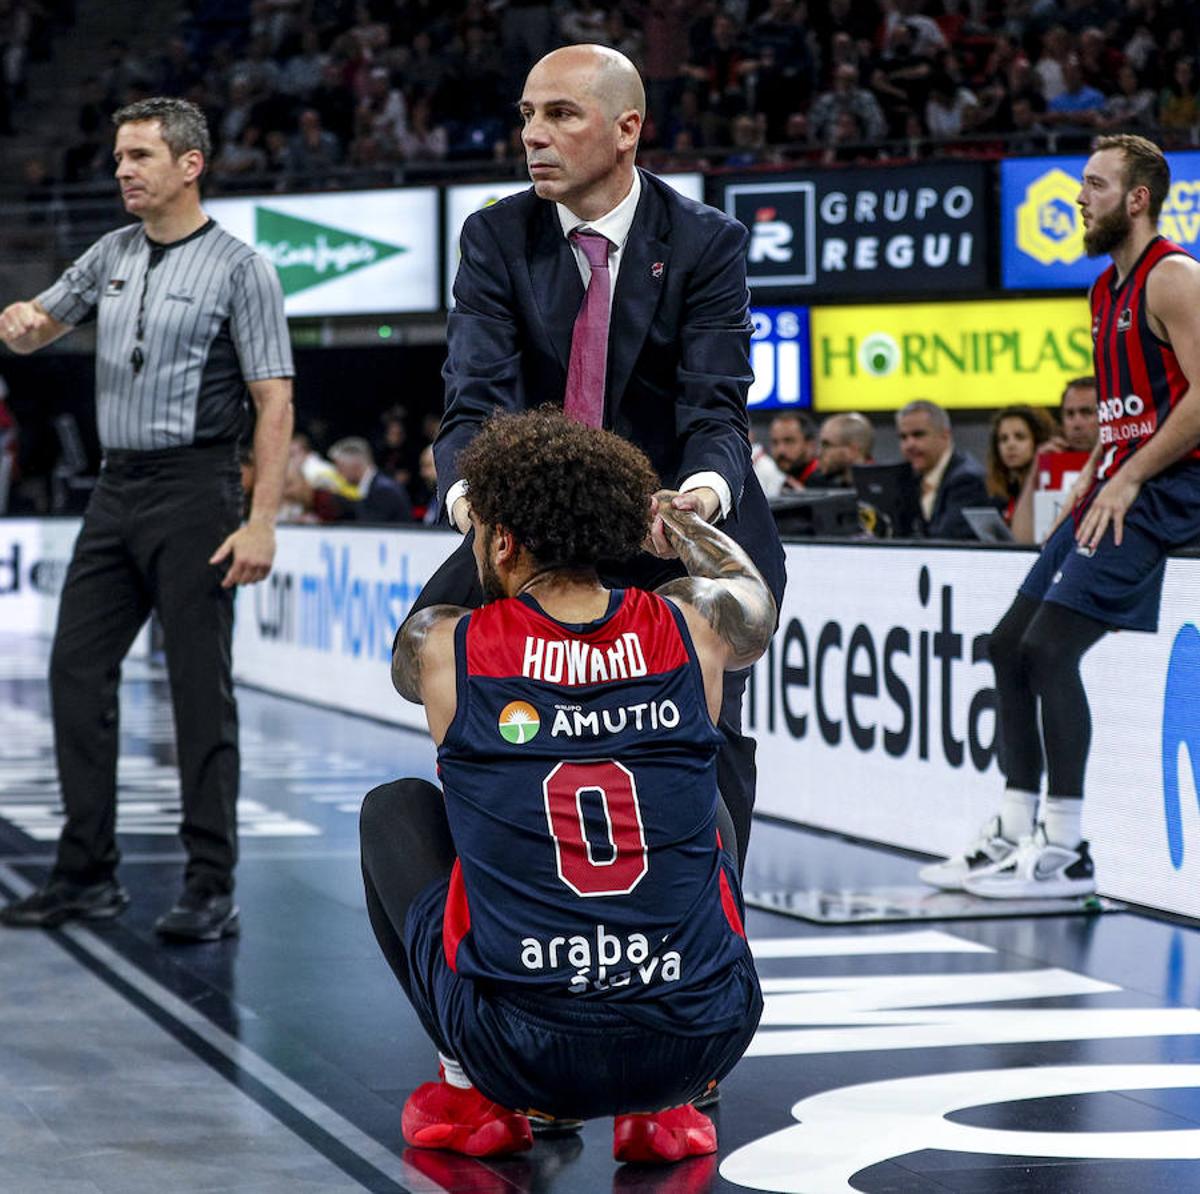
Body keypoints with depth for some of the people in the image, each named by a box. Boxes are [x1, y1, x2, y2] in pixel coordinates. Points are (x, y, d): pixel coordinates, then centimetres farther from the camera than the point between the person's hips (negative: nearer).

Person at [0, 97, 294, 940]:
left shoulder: (238, 268, -7)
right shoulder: (112, 256, 12)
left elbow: (274, 403, -11)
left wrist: (263, 521, -19)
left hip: (194, 491, -7)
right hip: (117, 490, 7)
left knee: (201, 689, -4)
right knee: (78, 671, 5)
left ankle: (212, 891, 1)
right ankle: (89, 874, 13)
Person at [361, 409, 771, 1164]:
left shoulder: (445, 649, -3)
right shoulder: (692, 629, 0)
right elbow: (757, 600, 28)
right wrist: (672, 511, 47)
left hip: (523, 1053, -1)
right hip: (702, 1041, 2)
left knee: (393, 811, 23)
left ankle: (470, 1098, 20)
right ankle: (664, 1109, 21)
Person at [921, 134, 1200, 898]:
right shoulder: (1107, 288, 18)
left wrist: (1128, 480, -19)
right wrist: (1088, 482, 12)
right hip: (1118, 486, 10)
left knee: (1051, 647, -18)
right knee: (1010, 643, 8)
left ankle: (1066, 852, -13)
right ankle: (1014, 836, 13)